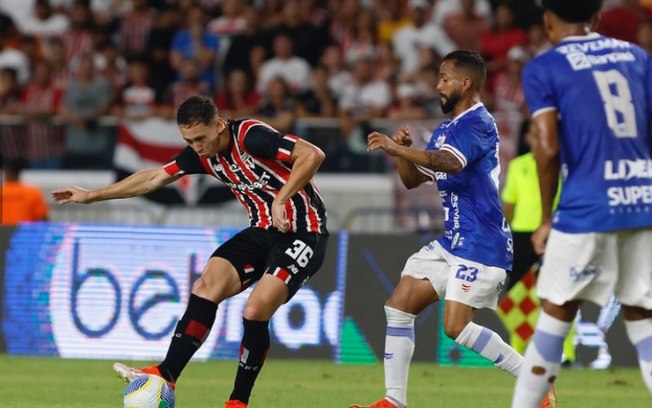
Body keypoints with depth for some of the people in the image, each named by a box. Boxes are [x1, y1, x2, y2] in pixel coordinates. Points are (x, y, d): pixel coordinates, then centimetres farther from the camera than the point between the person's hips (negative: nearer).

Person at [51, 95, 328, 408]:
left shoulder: (251, 137, -21)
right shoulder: (202, 153, 3)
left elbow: (312, 155, -27)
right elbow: (154, 178, 14)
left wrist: (281, 200, -29)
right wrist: (91, 195, 17)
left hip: (302, 233, -8)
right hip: (263, 231, 8)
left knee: (256, 311, -19)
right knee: (208, 285, -11)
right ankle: (166, 375, -14)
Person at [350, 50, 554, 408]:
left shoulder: (477, 123, -14)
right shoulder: (446, 129, 17)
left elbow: (452, 162, -34)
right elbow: (412, 179, 20)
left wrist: (399, 149, -39)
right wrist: (402, 152, 0)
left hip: (480, 243, -10)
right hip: (452, 241, 10)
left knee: (457, 327, -16)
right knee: (398, 307, 3)